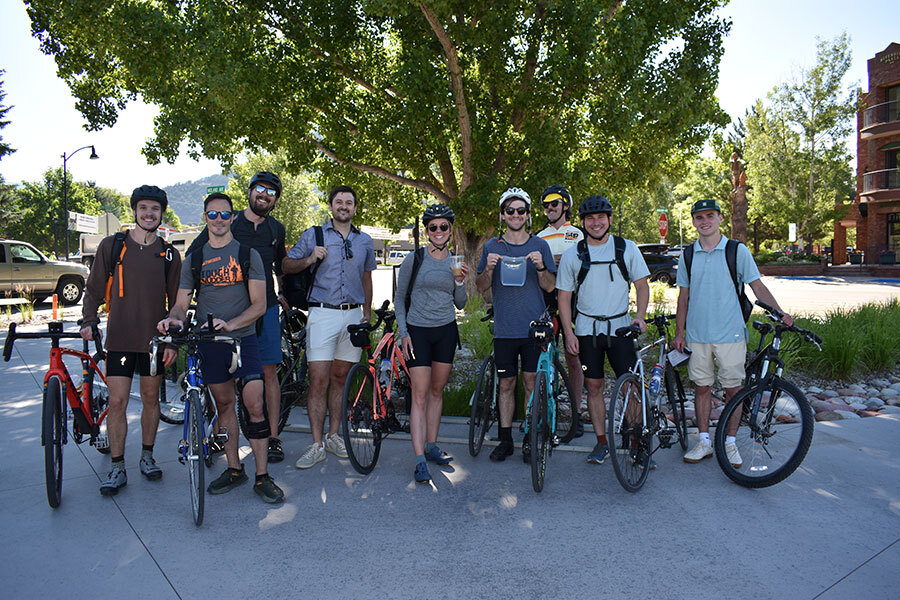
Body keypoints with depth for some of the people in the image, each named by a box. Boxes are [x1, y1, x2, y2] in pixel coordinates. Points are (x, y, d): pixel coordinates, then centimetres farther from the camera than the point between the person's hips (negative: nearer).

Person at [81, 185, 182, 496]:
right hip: (120, 338, -1)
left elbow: (176, 301, 7)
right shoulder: (112, 246, 3)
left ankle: (147, 456, 27)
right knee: (117, 402, -1)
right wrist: (88, 321, -6)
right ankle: (117, 468, 11)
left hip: (154, 339, 1)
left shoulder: (169, 255, 5)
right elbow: (94, 288, 8)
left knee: (151, 398, 10)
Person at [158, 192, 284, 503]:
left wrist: (230, 324, -22)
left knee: (254, 406, -8)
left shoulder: (247, 254, 1)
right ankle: (234, 469, 23)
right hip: (208, 341, 3)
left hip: (243, 338, -3)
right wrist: (173, 318, -16)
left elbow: (259, 305, -5)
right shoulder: (194, 259, 10)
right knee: (224, 404, 10)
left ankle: (263, 477, 0)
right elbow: (182, 303, 8)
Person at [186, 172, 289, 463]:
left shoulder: (277, 229, 11)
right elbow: (192, 254, 8)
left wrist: (281, 294, 19)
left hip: (265, 308, 1)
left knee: (269, 371, -1)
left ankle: (273, 438, 5)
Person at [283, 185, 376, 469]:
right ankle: (317, 445, 0)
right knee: (318, 381, -7)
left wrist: (367, 312, 14)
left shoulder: (365, 241, 12)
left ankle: (334, 436, 22)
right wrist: (309, 259, -12)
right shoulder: (313, 235, 4)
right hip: (323, 314, -3)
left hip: (353, 315, 3)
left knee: (340, 378, 10)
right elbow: (286, 265, 7)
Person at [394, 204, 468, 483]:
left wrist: (460, 282, -8)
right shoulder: (414, 259, -3)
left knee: (437, 391, 11)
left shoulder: (455, 262, 7)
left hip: (446, 331, 4)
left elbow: (460, 304, 10)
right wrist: (404, 333, -6)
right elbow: (399, 299, 1)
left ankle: (431, 446, 25)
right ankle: (420, 460, -6)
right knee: (420, 395, -7)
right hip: (418, 331, -3)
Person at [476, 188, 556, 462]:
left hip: (533, 327, 0)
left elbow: (550, 286, 4)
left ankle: (530, 439, 16)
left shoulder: (540, 246, 6)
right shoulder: (492, 247, 7)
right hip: (504, 328, 1)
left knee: (531, 382, 3)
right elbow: (481, 287, 7)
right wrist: (489, 269, -12)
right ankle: (505, 439, 17)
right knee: (506, 384, 7)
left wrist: (541, 267, -15)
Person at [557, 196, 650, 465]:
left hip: (620, 326, 0)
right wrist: (568, 333, -3)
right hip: (587, 329, 1)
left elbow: (642, 284, 6)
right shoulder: (572, 255, 2)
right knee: (594, 385, 5)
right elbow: (564, 296, 4)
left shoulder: (627, 248, 2)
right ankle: (601, 442, 17)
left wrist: (640, 315, -10)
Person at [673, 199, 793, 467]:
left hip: (730, 334, -2)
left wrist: (780, 313, -11)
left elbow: (757, 286, 2)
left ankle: (730, 442, 18)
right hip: (696, 335, 2)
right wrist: (679, 332, 9)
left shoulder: (737, 251, -1)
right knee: (701, 387, 8)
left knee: (733, 389, 4)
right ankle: (704, 441, 20)